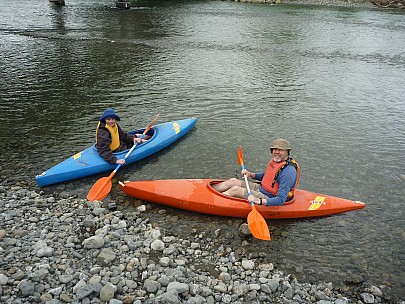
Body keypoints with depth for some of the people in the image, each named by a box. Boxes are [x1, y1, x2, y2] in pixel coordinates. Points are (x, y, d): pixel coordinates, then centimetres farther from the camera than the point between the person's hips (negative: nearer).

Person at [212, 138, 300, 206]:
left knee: (235, 189, -13)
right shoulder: (275, 160, 2)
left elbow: (281, 200, -32)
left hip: (269, 198, -9)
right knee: (233, 181, 3)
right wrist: (250, 174, 7)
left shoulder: (288, 172, -27)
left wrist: (259, 201, -43)